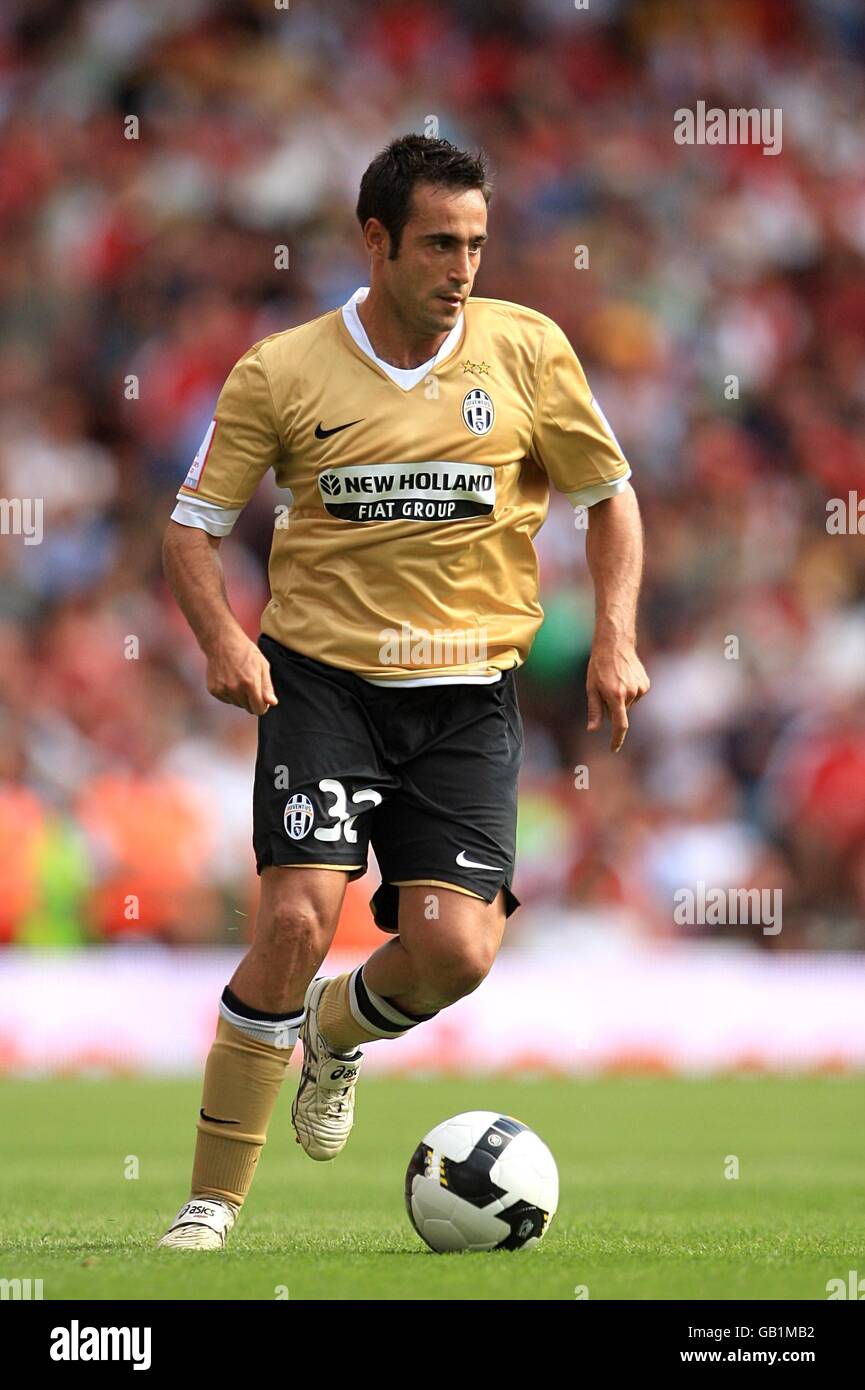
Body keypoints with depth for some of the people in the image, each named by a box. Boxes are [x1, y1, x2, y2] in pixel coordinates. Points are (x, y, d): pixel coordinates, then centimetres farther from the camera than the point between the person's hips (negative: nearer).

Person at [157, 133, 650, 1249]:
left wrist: (615, 637, -1)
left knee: (455, 951, -12)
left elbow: (609, 496, 12)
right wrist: (221, 637, -15)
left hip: (469, 691, 2)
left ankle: (338, 1036, 27)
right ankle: (212, 1199, -7)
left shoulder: (527, 351, 1)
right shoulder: (282, 372, -3)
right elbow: (193, 526, 4)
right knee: (297, 917, -19)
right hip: (321, 675, -2)